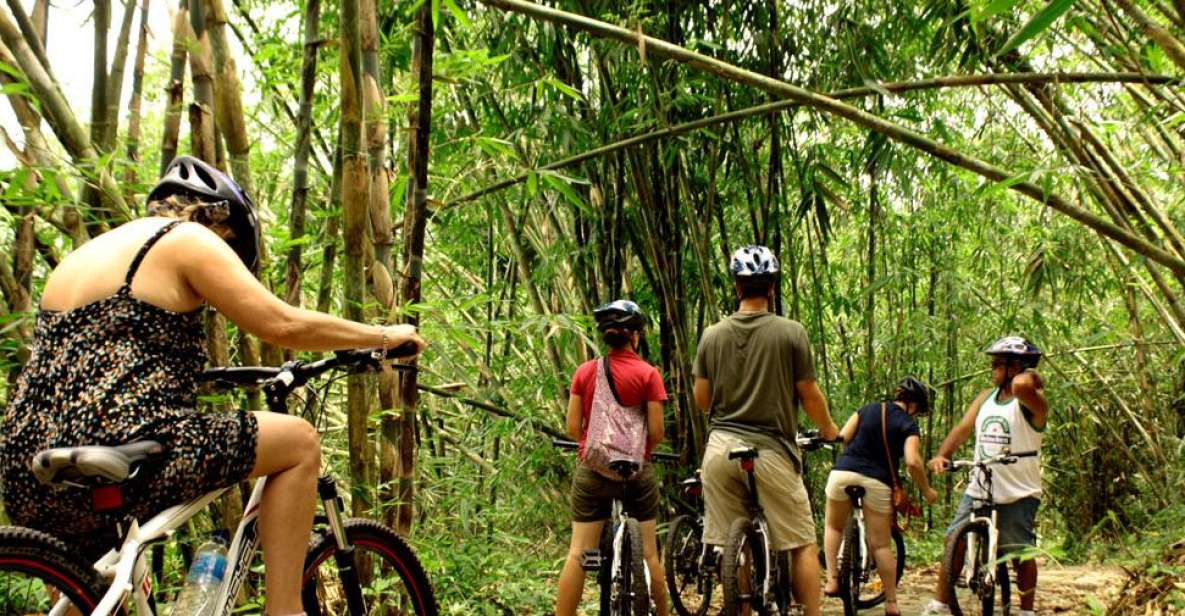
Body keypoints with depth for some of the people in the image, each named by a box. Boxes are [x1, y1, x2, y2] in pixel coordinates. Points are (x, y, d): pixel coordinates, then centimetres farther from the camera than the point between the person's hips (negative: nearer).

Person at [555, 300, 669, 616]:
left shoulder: (585, 371, 1)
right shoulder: (648, 374, -5)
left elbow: (572, 428, 1)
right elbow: (656, 433, -6)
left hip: (592, 469, 2)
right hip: (637, 471, -1)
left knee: (578, 553, 3)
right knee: (649, 552, 11)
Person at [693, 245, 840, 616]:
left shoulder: (712, 335, 3)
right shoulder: (791, 332, -6)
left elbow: (701, 399, 8)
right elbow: (810, 396, -2)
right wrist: (829, 429, 17)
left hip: (721, 448, 3)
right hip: (771, 448, -3)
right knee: (802, 544, 7)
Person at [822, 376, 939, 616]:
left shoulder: (868, 409, 12)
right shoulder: (909, 425, 3)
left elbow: (842, 437, 5)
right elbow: (913, 462, -11)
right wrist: (927, 491, 2)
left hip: (843, 473, 2)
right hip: (877, 482, -2)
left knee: (834, 527, 23)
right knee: (881, 545, 6)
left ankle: (832, 580, 9)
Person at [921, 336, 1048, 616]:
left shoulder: (1030, 401, -10)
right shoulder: (986, 397, 11)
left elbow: (1021, 385, -35)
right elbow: (962, 428, 2)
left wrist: (1032, 374, -13)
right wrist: (942, 455, -14)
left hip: (1018, 494, -5)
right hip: (978, 490, 6)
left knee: (1021, 554, 4)